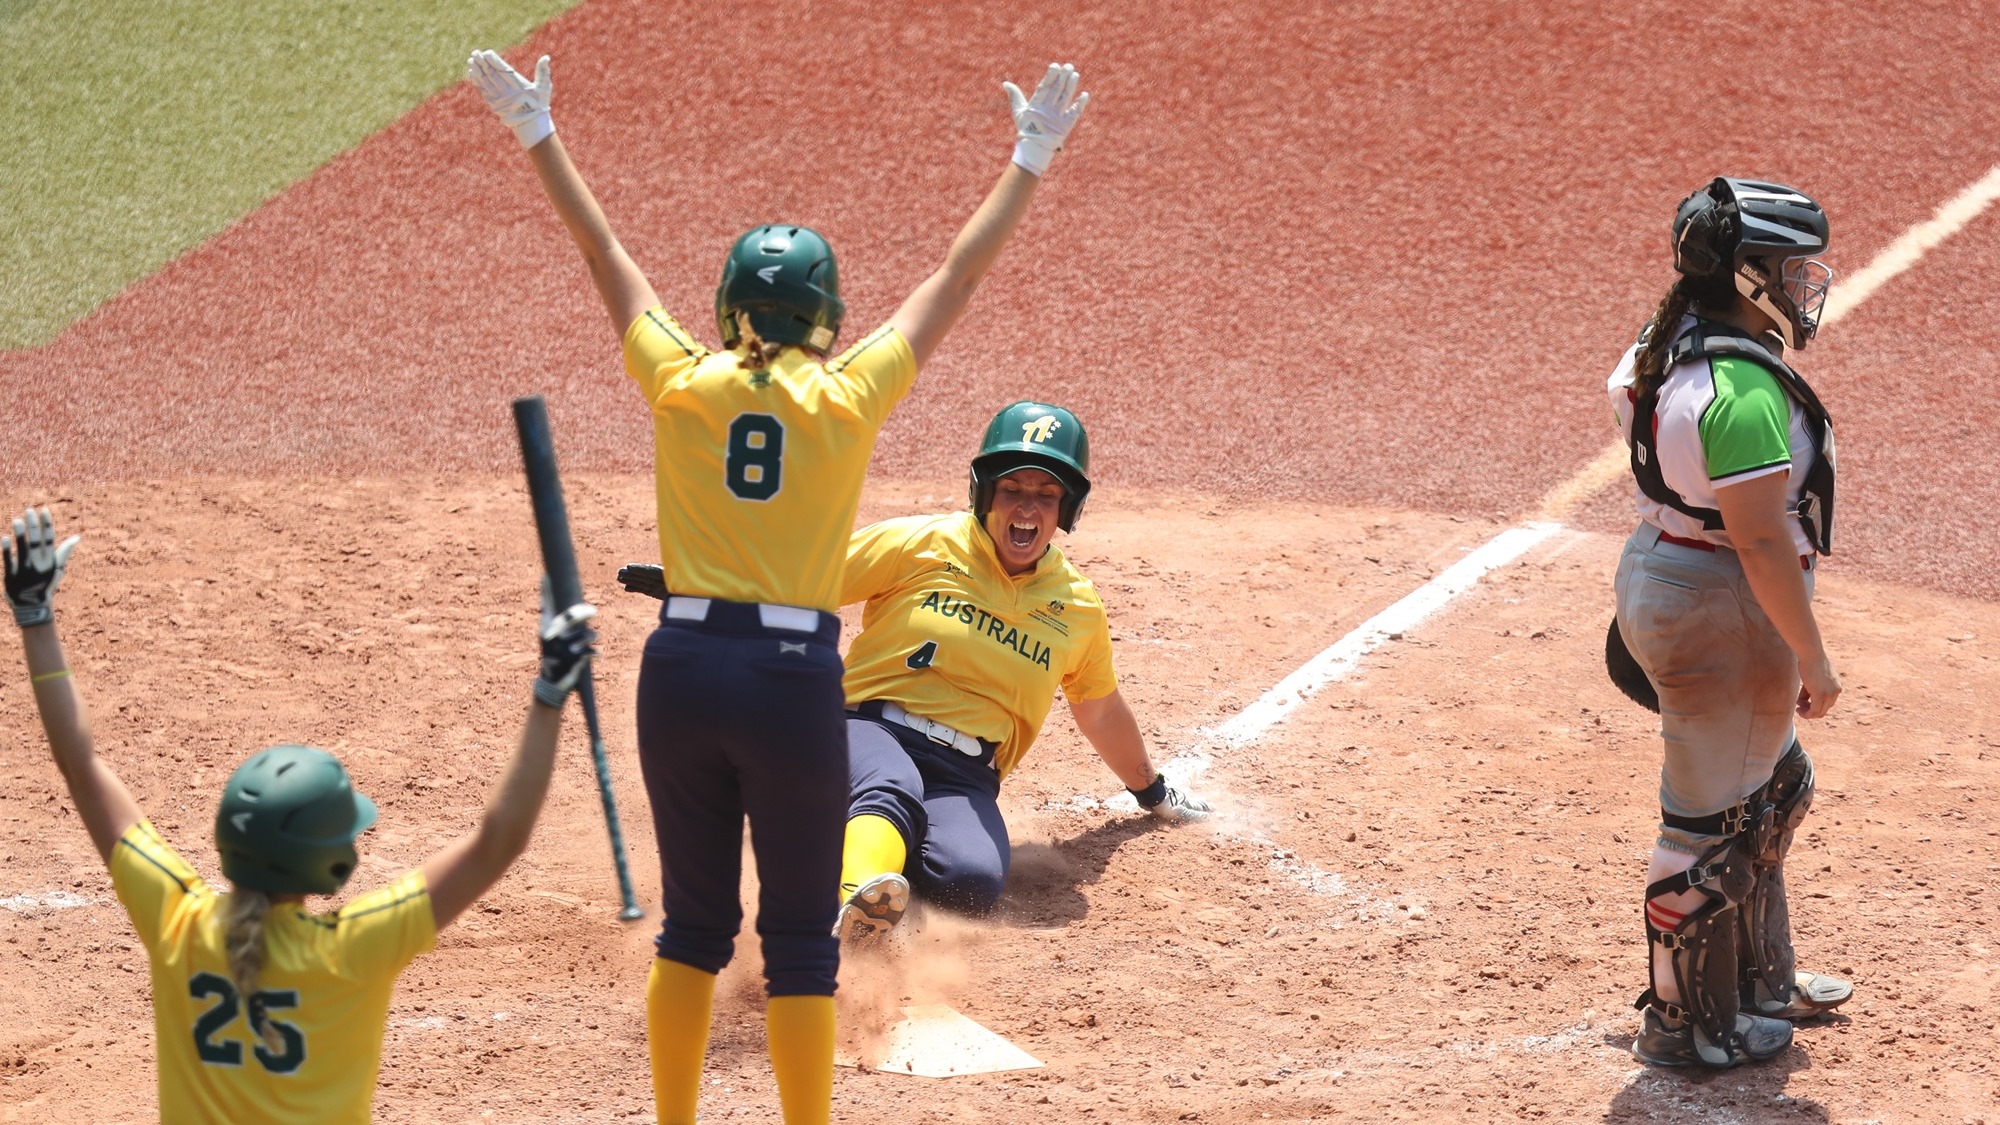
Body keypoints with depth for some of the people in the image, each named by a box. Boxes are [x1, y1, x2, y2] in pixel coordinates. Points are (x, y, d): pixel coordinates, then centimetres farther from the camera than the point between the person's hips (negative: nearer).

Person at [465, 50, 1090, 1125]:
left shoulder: (680, 384, -1)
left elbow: (604, 253, 9)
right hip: (795, 675, -3)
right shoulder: (849, 397, -5)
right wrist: (1029, 161, 11)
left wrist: (537, 134, 19)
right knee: (800, 938, 6)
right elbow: (957, 277, 3)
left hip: (682, 668, 3)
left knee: (693, 922, 16)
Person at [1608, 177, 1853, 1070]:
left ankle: (1760, 980, 41)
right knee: (1714, 826, 5)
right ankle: (1688, 1023, 18)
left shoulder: (1663, 352, 4)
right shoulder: (1744, 388, -27)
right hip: (1725, 619, -10)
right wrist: (1813, 660, -19)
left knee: (1774, 790, 26)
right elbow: (1763, 539, -26)